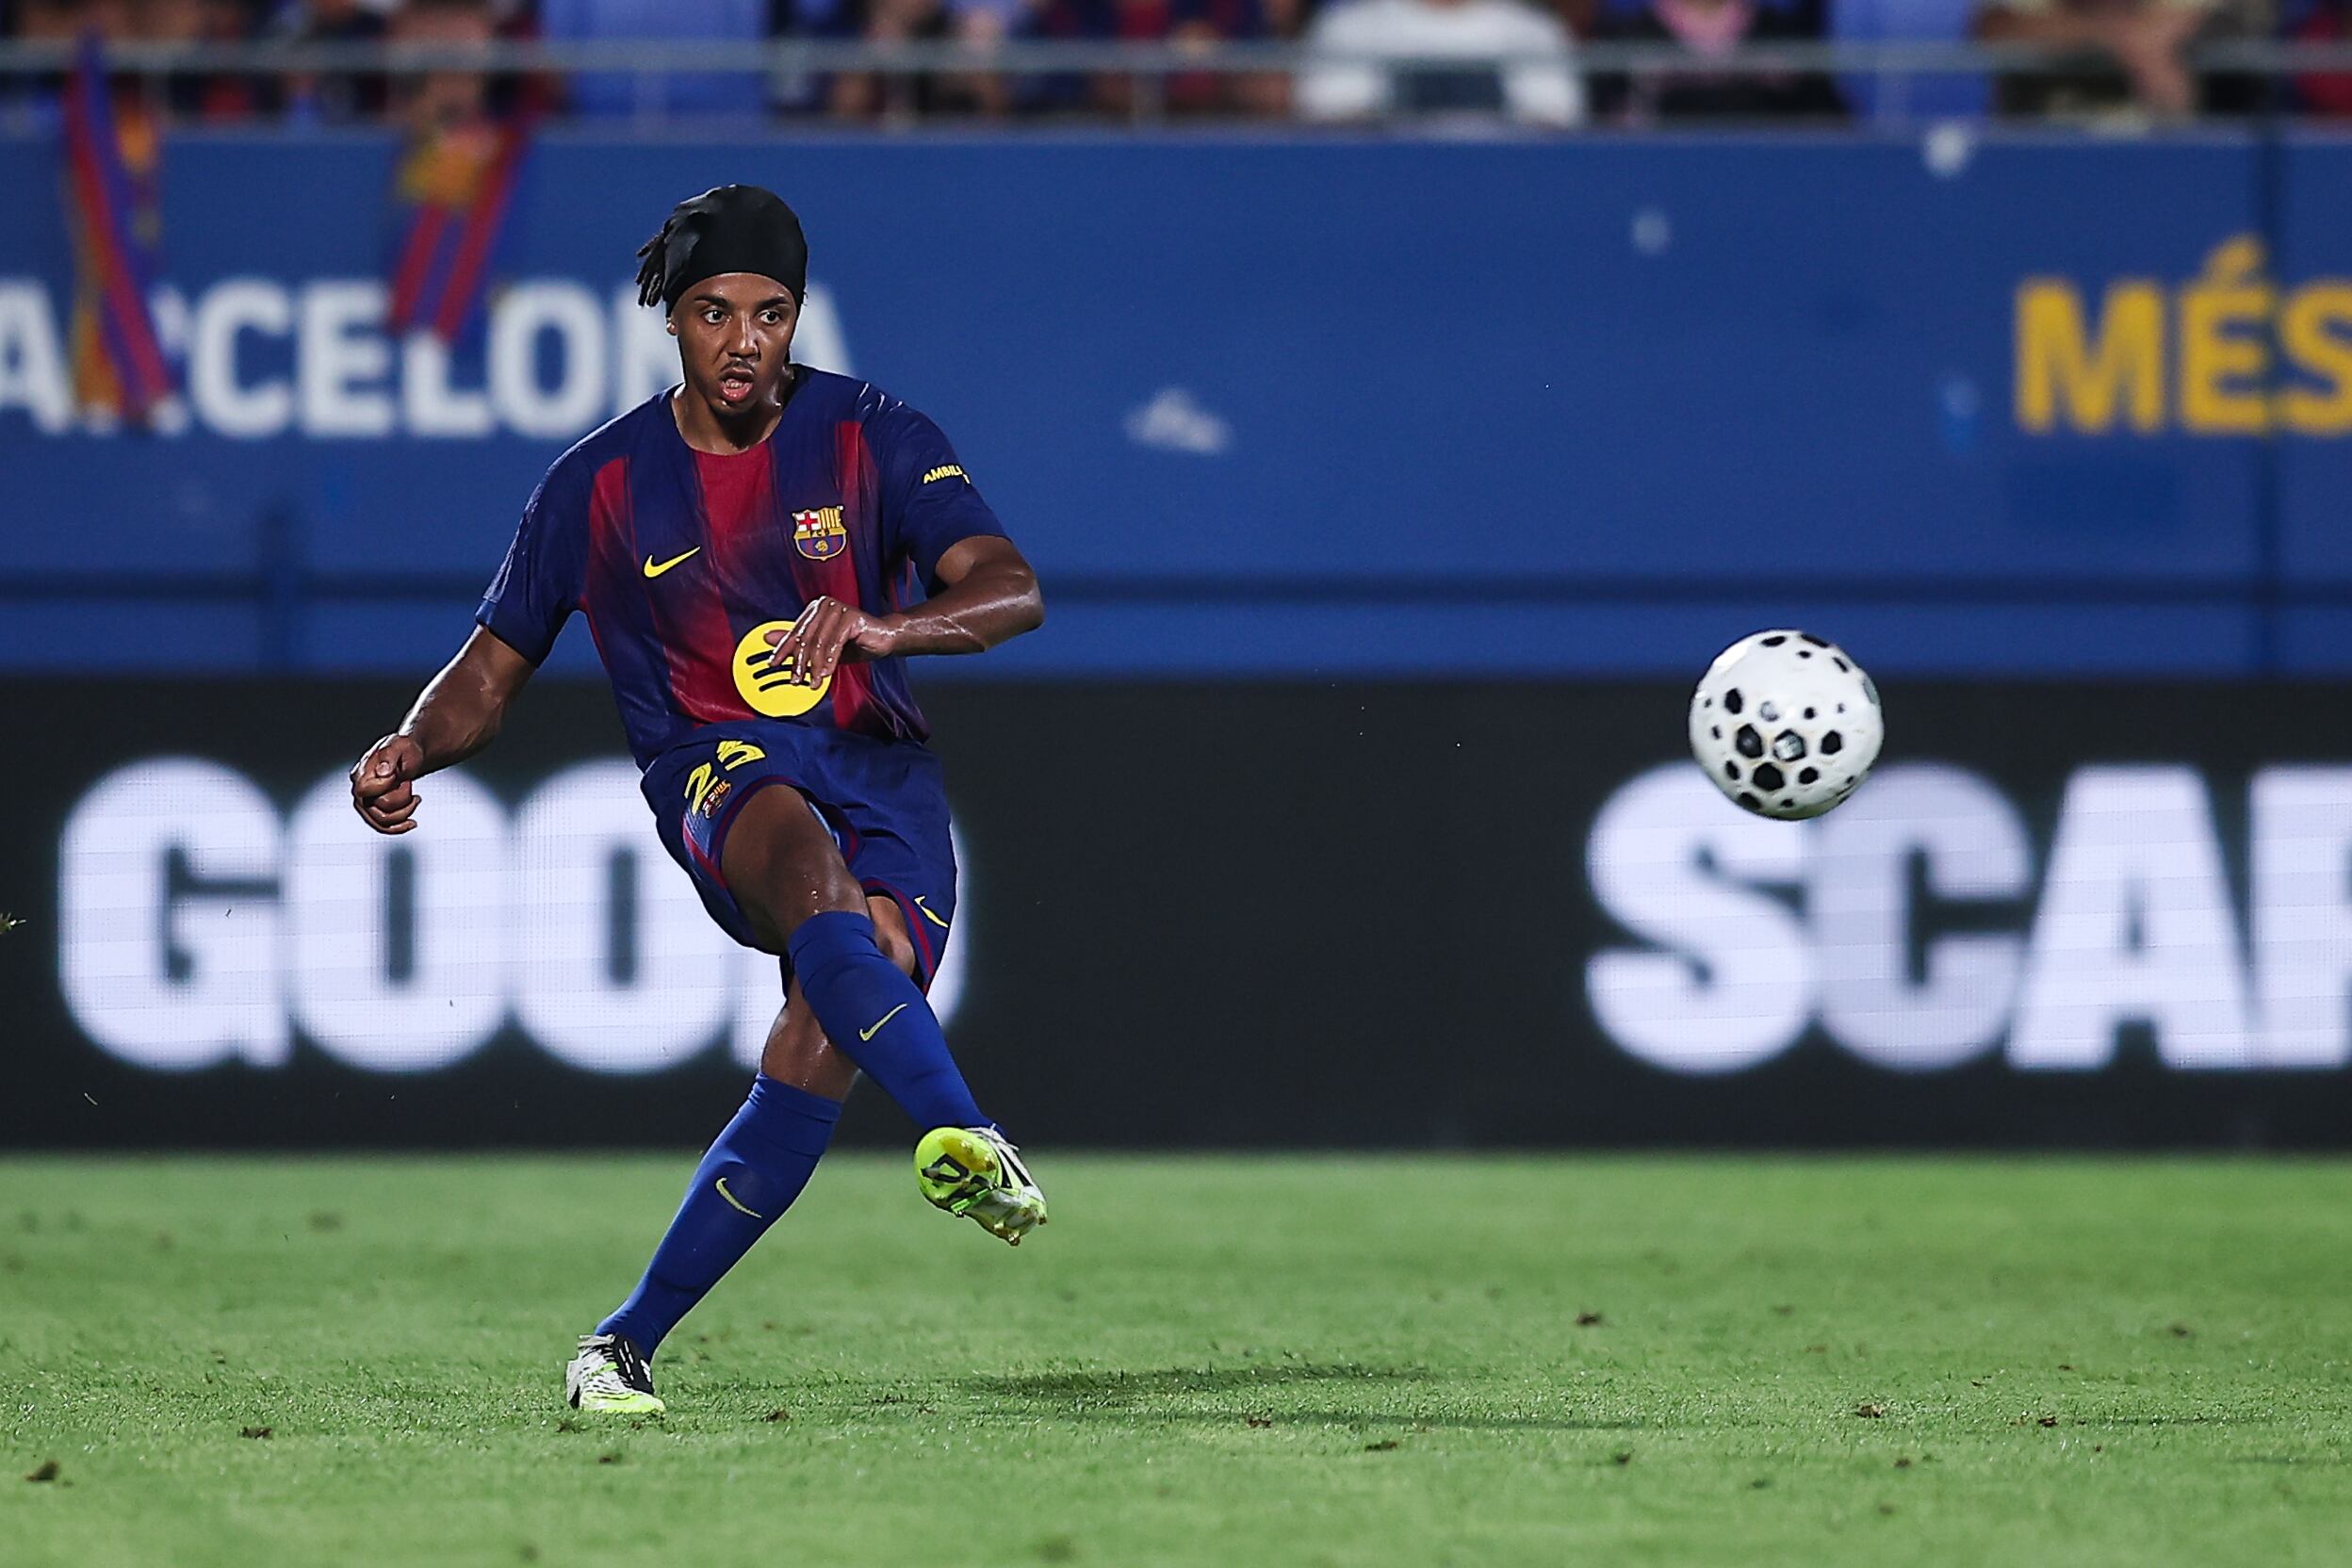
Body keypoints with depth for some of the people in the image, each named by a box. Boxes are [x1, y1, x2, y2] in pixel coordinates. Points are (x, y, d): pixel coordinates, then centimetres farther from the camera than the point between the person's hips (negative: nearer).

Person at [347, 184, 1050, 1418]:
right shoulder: (601, 484, 6)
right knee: (810, 865, -39)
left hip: (881, 772, 1)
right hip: (722, 776, -1)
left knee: (817, 1058, -22)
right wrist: (412, 747, -9)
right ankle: (965, 1138, -58)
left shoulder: (872, 438, 3)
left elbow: (1013, 593, -8)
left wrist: (880, 627, -28)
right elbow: (494, 668, 13)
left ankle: (627, 1341, -10)